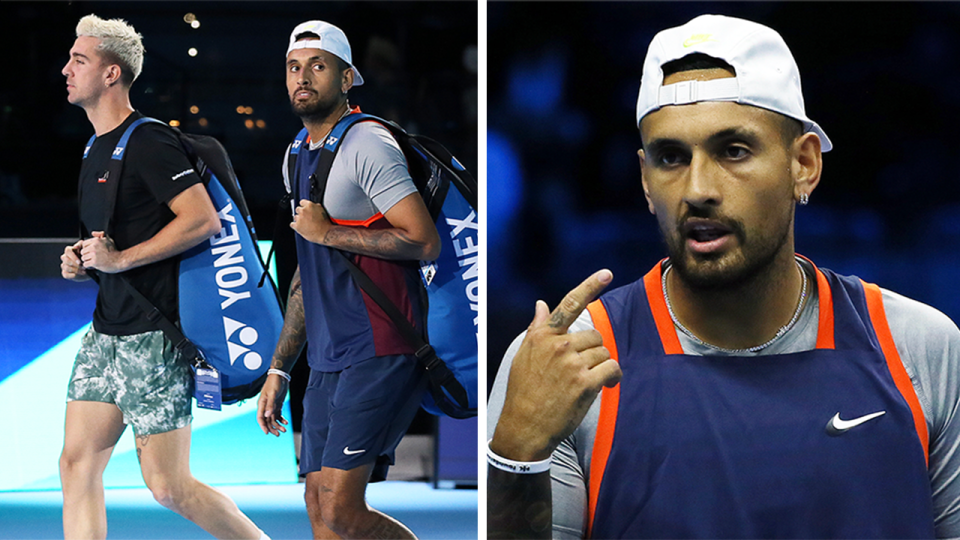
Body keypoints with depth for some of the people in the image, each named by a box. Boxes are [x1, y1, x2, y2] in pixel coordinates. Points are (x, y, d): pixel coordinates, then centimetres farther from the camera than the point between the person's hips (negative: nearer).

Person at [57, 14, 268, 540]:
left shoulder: (147, 141, -12)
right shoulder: (95, 150, 17)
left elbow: (203, 220, -22)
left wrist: (120, 258, -20)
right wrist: (81, 260, 8)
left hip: (154, 337, -9)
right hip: (105, 332, 9)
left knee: (167, 485, -6)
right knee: (77, 464, 3)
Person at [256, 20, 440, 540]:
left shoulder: (365, 144, -10)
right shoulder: (300, 156, 17)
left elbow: (425, 241, -19)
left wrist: (327, 232, -14)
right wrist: (278, 369, 22)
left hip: (379, 355, -9)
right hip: (327, 361, 9)